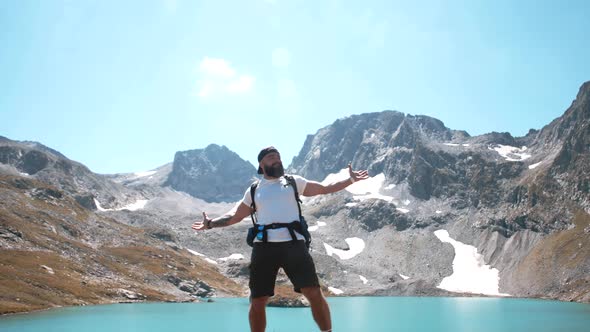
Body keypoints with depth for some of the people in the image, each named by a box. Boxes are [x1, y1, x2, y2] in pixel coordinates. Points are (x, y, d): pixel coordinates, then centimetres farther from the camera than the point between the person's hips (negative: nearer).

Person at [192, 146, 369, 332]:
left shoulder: (293, 182, 14)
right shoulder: (253, 191, 16)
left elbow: (325, 188, 18)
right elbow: (235, 216, 25)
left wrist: (350, 180, 11)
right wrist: (211, 223, 18)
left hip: (293, 244, -1)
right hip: (264, 247, 1)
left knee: (314, 293, -9)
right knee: (257, 301, 4)